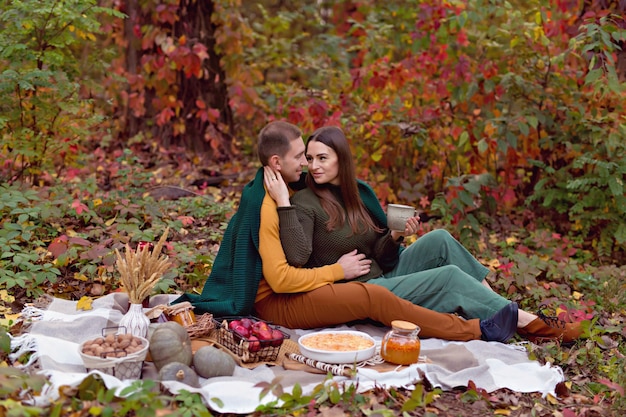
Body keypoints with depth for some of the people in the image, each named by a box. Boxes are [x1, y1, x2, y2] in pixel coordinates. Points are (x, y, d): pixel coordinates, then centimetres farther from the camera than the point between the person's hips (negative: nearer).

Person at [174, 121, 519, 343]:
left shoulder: (282, 191, 8)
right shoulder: (264, 207, -22)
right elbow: (280, 279, -27)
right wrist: (337, 271, -16)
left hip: (294, 288, 10)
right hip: (276, 303, -10)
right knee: (375, 297, -24)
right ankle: (475, 331, -20)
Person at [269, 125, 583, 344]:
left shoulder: (357, 192, 9)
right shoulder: (305, 203, -12)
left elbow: (377, 256, 9)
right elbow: (297, 257, -31)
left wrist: (395, 237, -11)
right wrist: (283, 203, -34)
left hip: (380, 277, 7)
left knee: (439, 240, -10)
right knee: (449, 276, -17)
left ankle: (499, 303, -6)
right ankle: (532, 325, -8)